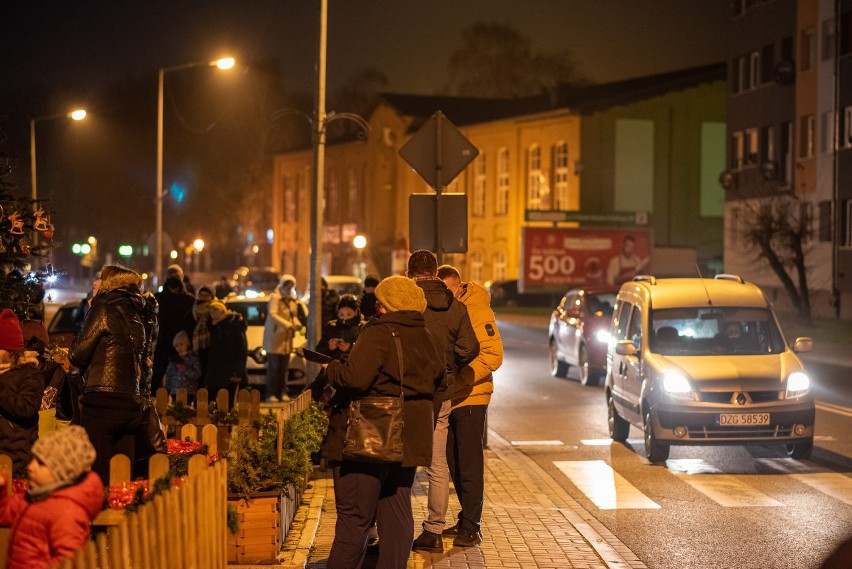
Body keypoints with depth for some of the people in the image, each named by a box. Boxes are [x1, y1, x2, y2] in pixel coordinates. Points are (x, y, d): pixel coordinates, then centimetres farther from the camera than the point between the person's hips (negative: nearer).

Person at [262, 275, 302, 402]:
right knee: (274, 367, -8)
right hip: (274, 336, -7)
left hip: (287, 337, 7)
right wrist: (288, 325, -27)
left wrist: (297, 324, -2)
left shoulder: (292, 300, 17)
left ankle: (282, 393, 11)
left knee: (284, 368, 6)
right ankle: (271, 394, -7)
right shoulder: (275, 297, -6)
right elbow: (273, 314, -18)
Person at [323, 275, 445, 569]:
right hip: (409, 440, 7)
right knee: (397, 513, 12)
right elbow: (439, 382, 19)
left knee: (354, 517, 0)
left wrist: (331, 369, -6)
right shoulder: (430, 340, 10)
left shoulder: (378, 334, -15)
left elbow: (355, 377, -24)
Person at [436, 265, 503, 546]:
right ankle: (466, 519, 23)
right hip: (447, 397, 7)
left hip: (471, 396, -7)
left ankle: (472, 527, 0)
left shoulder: (477, 310, -12)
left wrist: (461, 378, -25)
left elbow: (493, 355, -18)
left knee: (469, 463, -5)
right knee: (453, 462, 12)